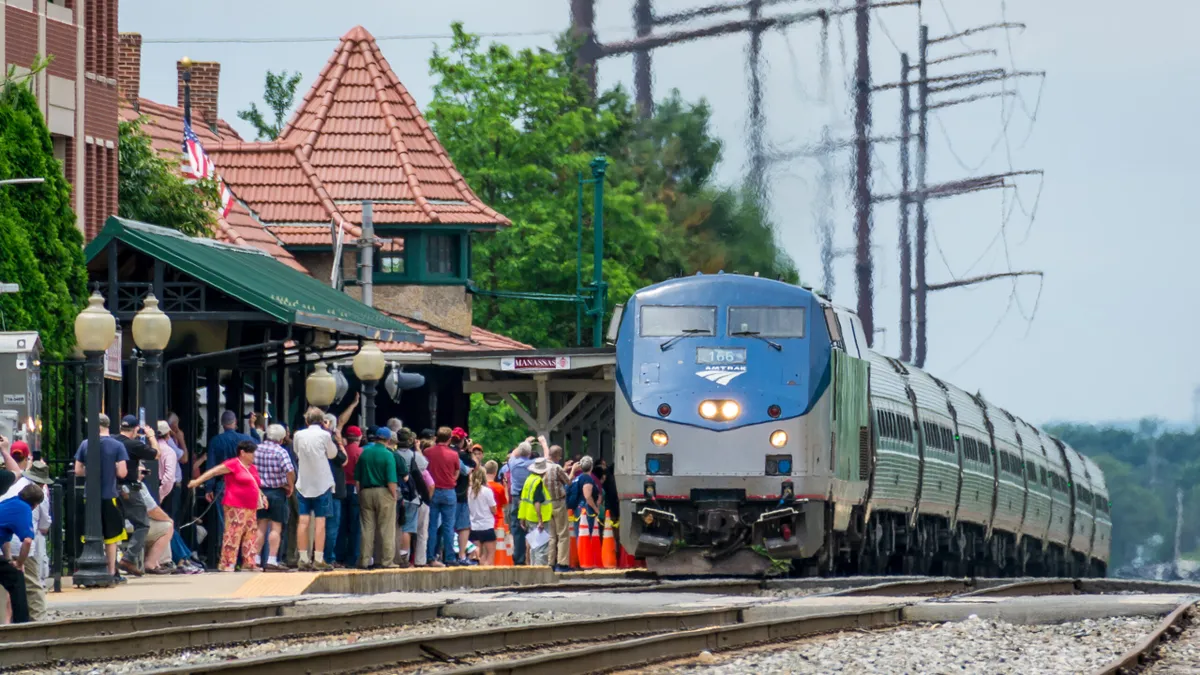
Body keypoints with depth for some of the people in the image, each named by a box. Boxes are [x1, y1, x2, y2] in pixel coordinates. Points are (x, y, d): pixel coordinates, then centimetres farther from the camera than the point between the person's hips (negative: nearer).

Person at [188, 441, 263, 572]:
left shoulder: (252, 468, 18)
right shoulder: (233, 464, -8)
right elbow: (214, 471, -11)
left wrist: (261, 497, 18)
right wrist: (197, 481, -17)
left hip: (250, 508, 9)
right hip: (235, 507, -9)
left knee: (251, 535, 10)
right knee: (233, 534, -10)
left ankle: (249, 563, 16)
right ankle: (227, 564, -9)